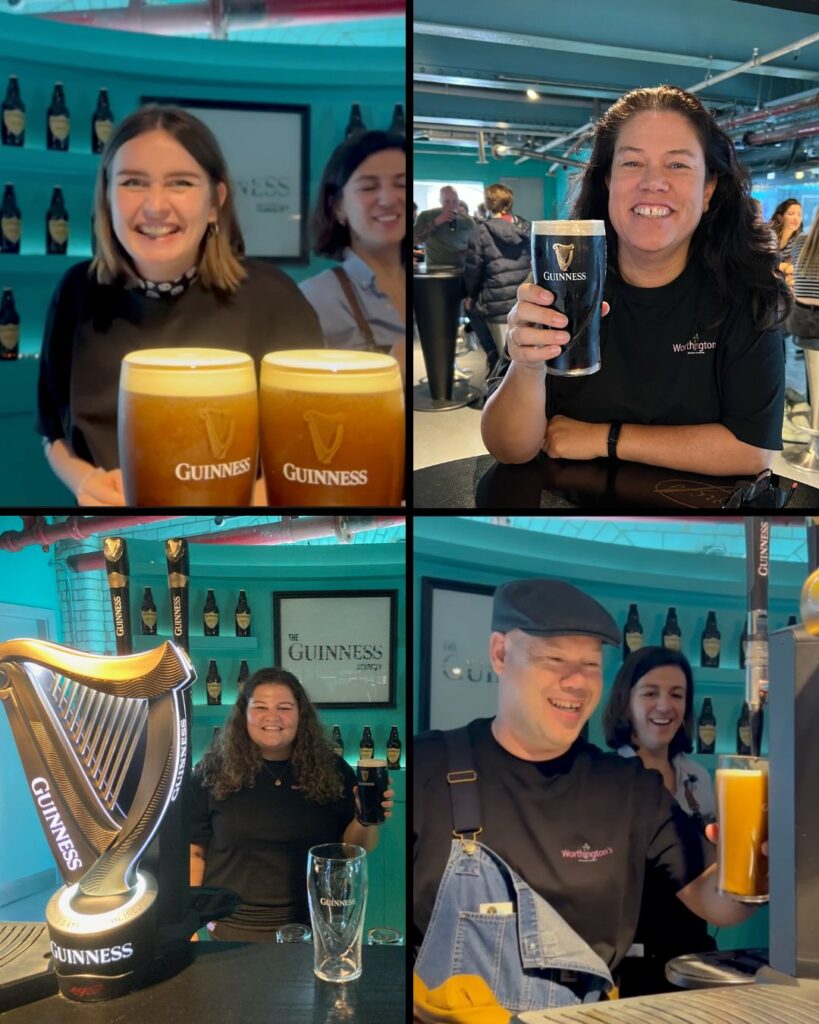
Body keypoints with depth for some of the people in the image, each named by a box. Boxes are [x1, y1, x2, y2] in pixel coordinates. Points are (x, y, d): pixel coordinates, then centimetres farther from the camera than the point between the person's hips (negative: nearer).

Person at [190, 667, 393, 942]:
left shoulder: (332, 771, -2)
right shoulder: (214, 771, -4)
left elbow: (353, 849, 2)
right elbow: (193, 850, 0)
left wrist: (367, 820, -18)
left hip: (313, 926, 1)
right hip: (232, 928, -1)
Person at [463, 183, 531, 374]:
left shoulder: (482, 231, -9)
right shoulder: (527, 228, 3)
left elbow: (473, 269, -5)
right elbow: (533, 262, 9)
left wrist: (471, 294, 11)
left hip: (497, 305, -5)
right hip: (527, 302, 5)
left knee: (470, 305, 22)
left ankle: (492, 351, 14)